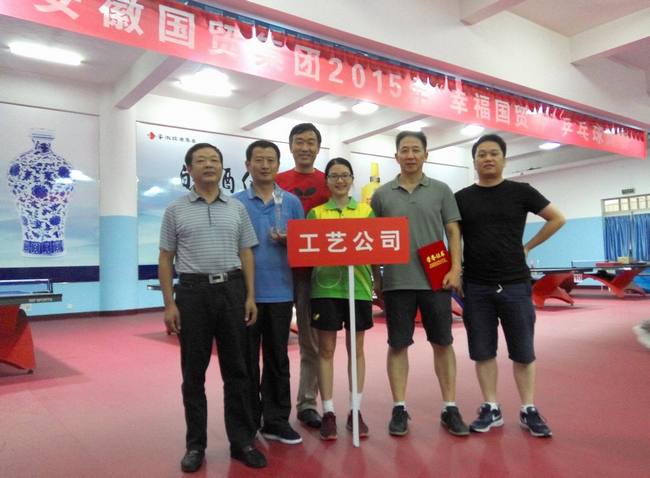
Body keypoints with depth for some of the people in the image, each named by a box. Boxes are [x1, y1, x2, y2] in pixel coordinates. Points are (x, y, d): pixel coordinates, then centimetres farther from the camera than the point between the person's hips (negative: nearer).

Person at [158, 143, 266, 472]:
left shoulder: (237, 208, 9)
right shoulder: (175, 210, 4)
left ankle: (242, 441, 18)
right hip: (192, 292, -1)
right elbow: (165, 260, 4)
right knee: (193, 372, 7)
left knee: (236, 369, 6)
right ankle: (195, 444, 21)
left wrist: (250, 296, 1)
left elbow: (246, 255, 9)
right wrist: (169, 304, -3)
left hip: (231, 290, 2)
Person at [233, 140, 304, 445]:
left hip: (280, 291, 1)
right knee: (246, 359, 8)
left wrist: (288, 241, -13)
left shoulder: (292, 202, 6)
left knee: (278, 358, 9)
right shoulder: (235, 203, 2)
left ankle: (276, 420, 22)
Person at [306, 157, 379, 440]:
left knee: (356, 349, 9)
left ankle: (355, 411, 19)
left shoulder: (366, 212, 8)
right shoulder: (315, 213, 6)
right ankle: (328, 412, 14)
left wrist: (379, 281, -9)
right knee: (326, 349, 4)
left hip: (358, 287, 1)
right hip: (325, 287, -1)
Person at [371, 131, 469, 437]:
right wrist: (375, 277, 5)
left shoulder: (441, 190, 7)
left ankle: (450, 408, 20)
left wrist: (455, 268, -6)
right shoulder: (382, 194, 6)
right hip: (397, 282, 0)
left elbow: (453, 232, 5)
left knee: (442, 343, 8)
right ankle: (399, 408, 18)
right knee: (398, 345, 6)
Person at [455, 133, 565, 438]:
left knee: (522, 351, 6)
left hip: (515, 284, -1)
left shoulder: (520, 192, 3)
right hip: (476, 287, 1)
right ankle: (491, 408, 20)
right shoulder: (462, 198, 5)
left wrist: (527, 247, 3)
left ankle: (529, 410, 20)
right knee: (483, 351, 7)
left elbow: (557, 219, 9)